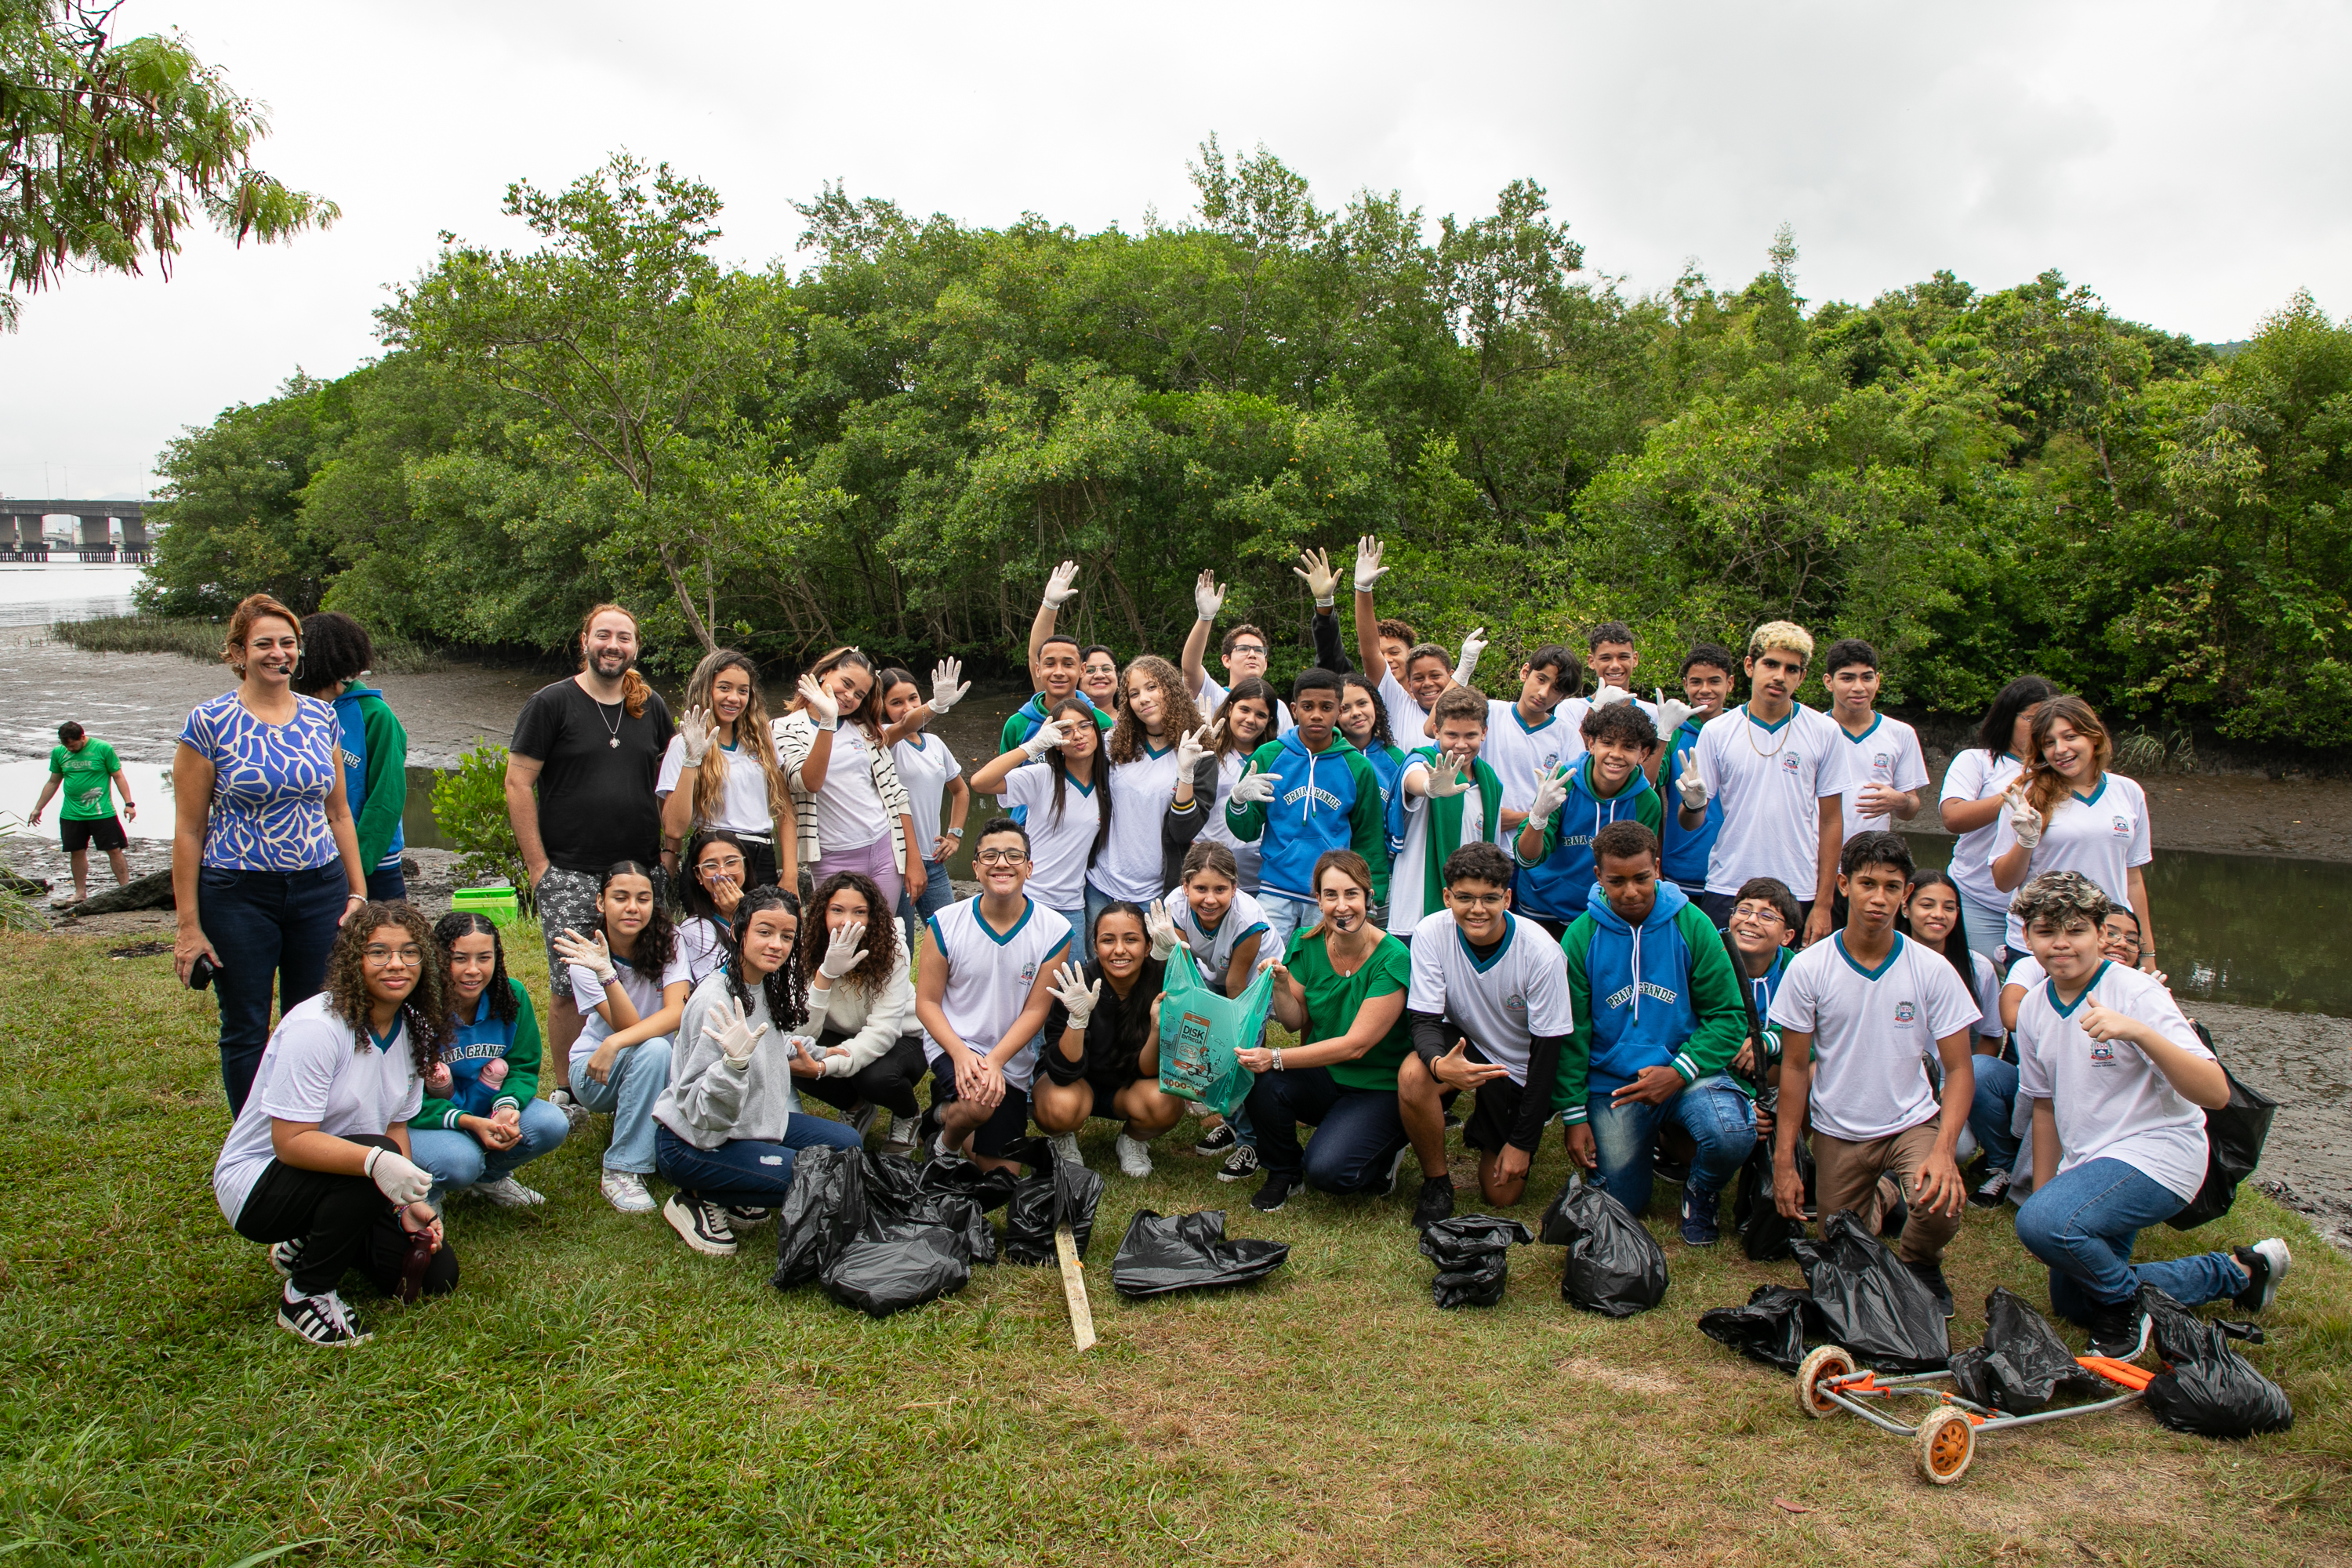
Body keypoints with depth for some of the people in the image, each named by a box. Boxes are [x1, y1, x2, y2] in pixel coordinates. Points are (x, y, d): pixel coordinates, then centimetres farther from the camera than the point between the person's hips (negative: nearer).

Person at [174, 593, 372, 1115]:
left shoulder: (320, 716, 7)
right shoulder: (209, 722, -5)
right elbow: (188, 830, -4)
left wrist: (358, 891, 7)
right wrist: (188, 925, -7)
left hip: (320, 890, 3)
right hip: (239, 895, -3)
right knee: (246, 1031, 7)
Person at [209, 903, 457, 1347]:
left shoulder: (413, 1030, -2)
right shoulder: (316, 1028, -25)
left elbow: (395, 1125, 3)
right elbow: (290, 1142, -29)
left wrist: (409, 1203, -12)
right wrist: (376, 1161, -45)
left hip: (337, 1185, 7)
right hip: (257, 1184, -7)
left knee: (437, 1274, -5)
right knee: (372, 1154, -36)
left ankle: (308, 1245, 19)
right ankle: (306, 1297, -14)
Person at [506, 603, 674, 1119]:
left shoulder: (651, 706, 12)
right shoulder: (551, 703, -2)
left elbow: (666, 778, 20)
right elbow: (518, 784, -4)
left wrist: (666, 850, 10)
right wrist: (538, 865, -8)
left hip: (641, 869, 4)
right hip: (570, 874, -4)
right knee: (569, 986, -2)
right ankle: (564, 1091, 13)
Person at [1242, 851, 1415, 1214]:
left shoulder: (1392, 959, -20)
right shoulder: (1307, 944, -4)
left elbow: (1355, 1045, -23)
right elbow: (1295, 1022, 0)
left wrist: (1277, 1058, -29)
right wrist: (1280, 985, -21)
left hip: (1378, 1088, -4)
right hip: (1323, 1075, 5)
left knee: (1325, 1170, -26)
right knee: (1262, 1082, -27)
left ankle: (1386, 1152, 9)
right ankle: (1282, 1172, 2)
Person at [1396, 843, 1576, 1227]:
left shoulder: (1541, 951, -24)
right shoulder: (1431, 933, -21)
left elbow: (1547, 1048, -17)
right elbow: (1423, 1019, -19)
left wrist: (1523, 1142, -15)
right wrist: (1439, 1063, -45)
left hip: (1518, 1068, 0)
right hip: (1461, 1045, 1)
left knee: (1502, 1193, -2)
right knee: (1413, 1075, -34)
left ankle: (1481, 1130, 32)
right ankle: (1436, 1181, -7)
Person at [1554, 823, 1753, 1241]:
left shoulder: (1692, 925, -5)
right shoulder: (1582, 936, -3)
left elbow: (1727, 1015, -5)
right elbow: (1571, 1033, 1)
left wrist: (1678, 1072, -17)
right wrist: (1574, 1114, -2)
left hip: (1687, 1071, -1)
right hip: (1612, 1082, 1)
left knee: (1732, 1136, -30)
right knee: (1621, 1204, -3)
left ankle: (1702, 1191, 6)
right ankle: (1652, 1142, 31)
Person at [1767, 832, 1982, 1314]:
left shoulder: (1932, 970, -11)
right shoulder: (1808, 969, -11)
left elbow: (1959, 1070, -8)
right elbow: (1795, 1066, -4)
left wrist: (1943, 1150, -24)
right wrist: (1784, 1161, -7)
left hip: (1913, 1122, -1)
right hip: (1837, 1132, 1)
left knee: (1940, 1205, -29)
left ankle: (1919, 1263, 8)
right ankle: (1876, 1196, 41)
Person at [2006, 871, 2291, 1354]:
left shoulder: (2137, 993, -17)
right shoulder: (2034, 1007, 3)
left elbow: (2216, 1093, -27)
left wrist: (2139, 1032, -41)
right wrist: (2044, 1189, 16)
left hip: (2158, 1155, -8)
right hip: (2086, 1163, 8)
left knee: (2043, 1223, -33)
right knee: (2071, 1304, 17)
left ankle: (2125, 1302, -1)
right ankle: (2236, 1272, 29)